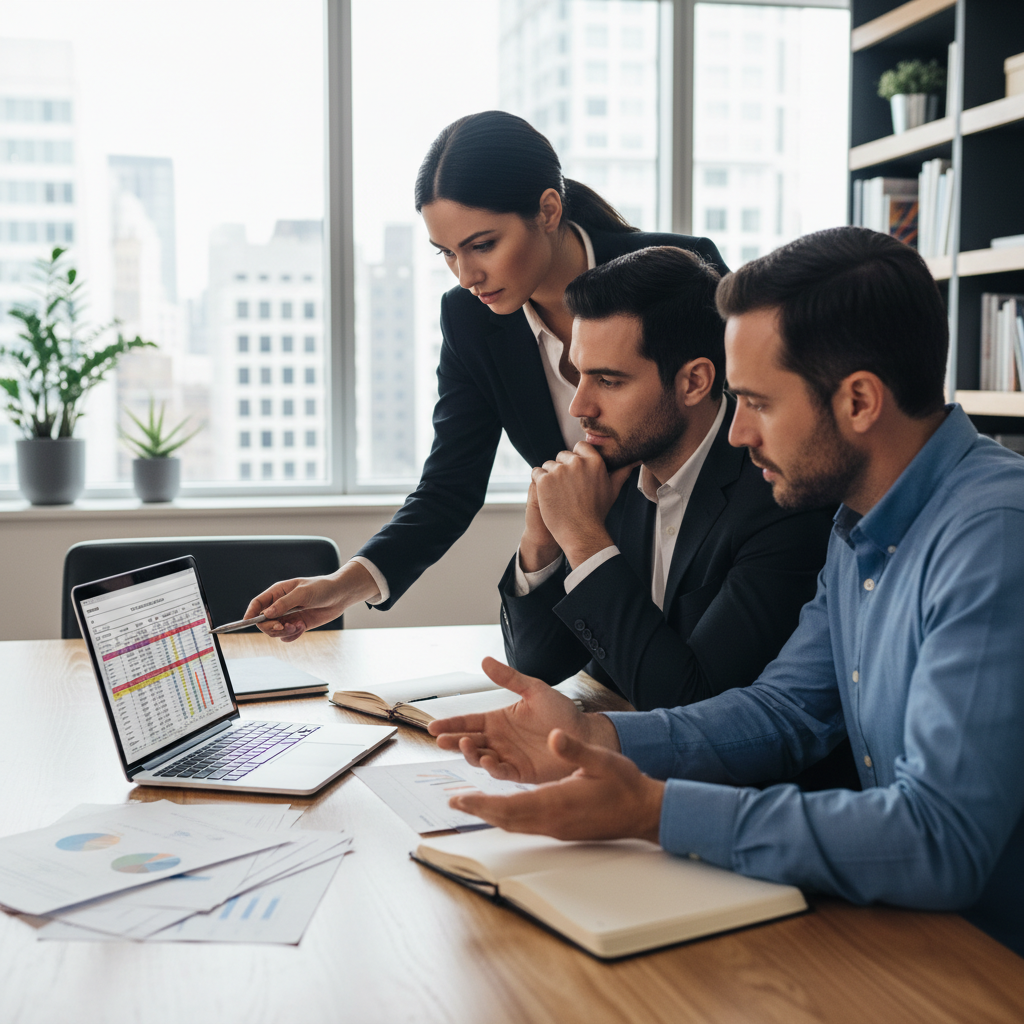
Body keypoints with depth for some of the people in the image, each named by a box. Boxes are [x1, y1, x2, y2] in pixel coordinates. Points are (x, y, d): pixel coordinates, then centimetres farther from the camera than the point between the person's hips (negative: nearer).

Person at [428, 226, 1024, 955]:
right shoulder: (862, 527, 6)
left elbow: (942, 841, -31)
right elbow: (786, 710, 9)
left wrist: (654, 810, -30)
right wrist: (595, 737, -7)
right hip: (903, 939, 7)